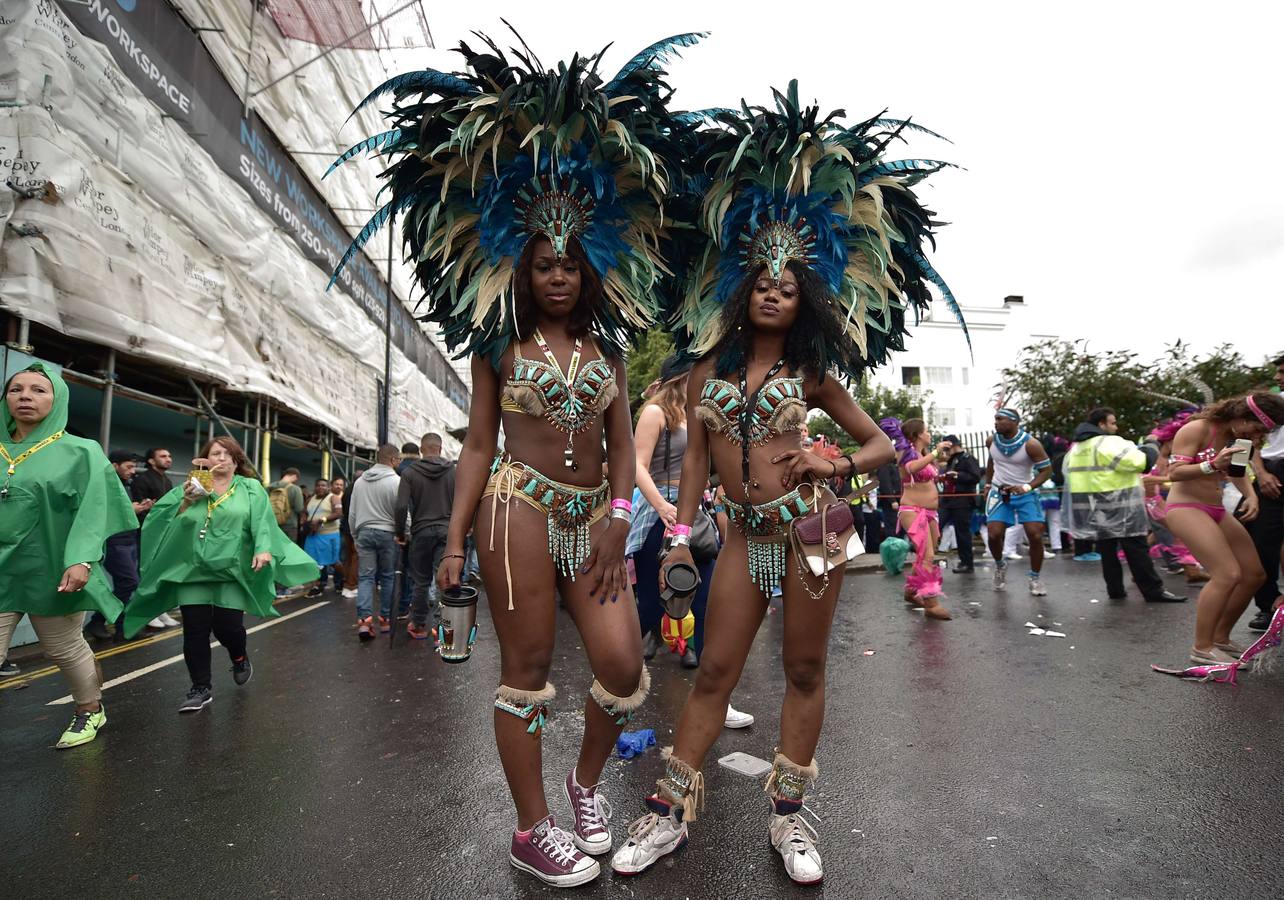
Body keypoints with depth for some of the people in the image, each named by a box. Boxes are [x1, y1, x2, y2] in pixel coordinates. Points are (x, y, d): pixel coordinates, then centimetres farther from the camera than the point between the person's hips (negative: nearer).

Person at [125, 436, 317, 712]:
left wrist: (263, 549, -23)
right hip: (193, 570, 2)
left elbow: (261, 522, -7)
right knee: (195, 630, 2)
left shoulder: (251, 489, 6)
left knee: (227, 626, -5)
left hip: (232, 571, -2)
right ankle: (201, 688, 17)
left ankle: (239, 657, 29)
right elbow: (164, 519, 4)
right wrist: (186, 501, -13)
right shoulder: (189, 487, 12)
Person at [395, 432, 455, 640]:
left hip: (421, 532, 0)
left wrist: (400, 534, 5)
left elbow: (401, 507, -8)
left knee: (421, 581, 12)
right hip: (447, 531, 0)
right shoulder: (454, 471, 1)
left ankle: (418, 626, 25)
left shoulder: (410, 472, -1)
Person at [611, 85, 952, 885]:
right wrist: (681, 534, 3)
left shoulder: (812, 373, 3)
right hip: (746, 534, 1)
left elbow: (883, 444, 9)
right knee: (715, 673, 6)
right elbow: (696, 457, 8)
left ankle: (790, 815, 25)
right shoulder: (710, 367, 6)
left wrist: (839, 465, -12)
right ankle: (672, 811, 20)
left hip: (809, 524, -1)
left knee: (806, 670, 7)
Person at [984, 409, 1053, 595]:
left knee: (1036, 536, -8)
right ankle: (1000, 564, 22)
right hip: (999, 493, 2)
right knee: (993, 535, -9)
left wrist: (1027, 487, -26)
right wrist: (988, 485, 14)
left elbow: (1046, 469, -13)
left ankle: (1035, 578, 11)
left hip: (1025, 494, -2)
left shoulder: (1030, 444, -18)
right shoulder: (992, 440, -5)